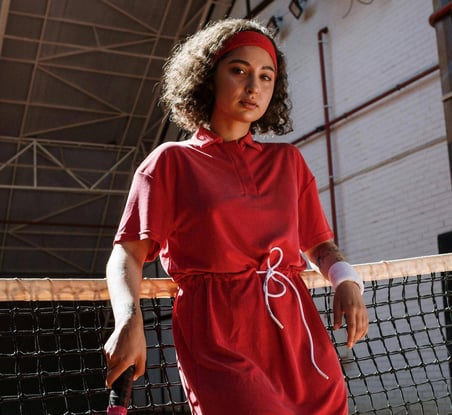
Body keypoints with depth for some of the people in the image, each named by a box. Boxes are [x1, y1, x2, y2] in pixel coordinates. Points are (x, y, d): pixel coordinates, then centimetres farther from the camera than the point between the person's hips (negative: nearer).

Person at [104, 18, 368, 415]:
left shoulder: (289, 160, 18)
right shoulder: (172, 161, 8)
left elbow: (319, 244, 19)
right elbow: (129, 253, 0)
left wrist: (345, 280, -3)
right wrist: (129, 321, -18)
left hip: (296, 329, 4)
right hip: (217, 333, -4)